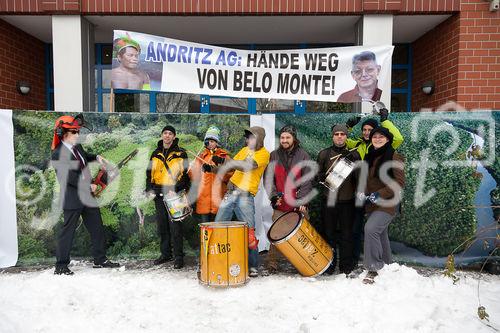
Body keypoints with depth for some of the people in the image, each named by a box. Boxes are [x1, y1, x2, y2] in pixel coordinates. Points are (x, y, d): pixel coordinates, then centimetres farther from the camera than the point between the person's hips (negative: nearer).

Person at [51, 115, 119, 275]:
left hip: (88, 196, 8)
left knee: (97, 228, 13)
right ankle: (61, 266, 16)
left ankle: (100, 260, 24)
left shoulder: (77, 147, 8)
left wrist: (96, 157, 14)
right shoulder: (58, 154, -15)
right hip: (73, 199, -8)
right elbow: (69, 177, -22)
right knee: (68, 231, 3)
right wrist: (89, 186, -16)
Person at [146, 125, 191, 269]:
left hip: (175, 194, -5)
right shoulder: (156, 154, 14)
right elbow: (149, 172, 17)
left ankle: (178, 256, 2)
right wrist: (149, 189, 3)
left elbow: (185, 174, -6)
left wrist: (175, 189, -17)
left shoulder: (180, 154, 0)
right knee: (162, 225, 11)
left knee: (175, 225, -6)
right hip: (159, 194, 5)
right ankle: (166, 254, 23)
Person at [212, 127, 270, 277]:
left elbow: (247, 166, -18)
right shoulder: (245, 150, 20)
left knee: (249, 232, -5)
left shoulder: (263, 153, -1)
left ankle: (253, 266, 9)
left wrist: (227, 161, -23)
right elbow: (229, 166, 17)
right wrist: (213, 169, 2)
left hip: (245, 196, -7)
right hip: (230, 193, 7)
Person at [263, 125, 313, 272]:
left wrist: (302, 200, -10)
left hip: (298, 204, -1)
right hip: (280, 204, 1)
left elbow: (307, 180, -2)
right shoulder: (274, 155, 9)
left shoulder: (303, 155, 3)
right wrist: (273, 195, -7)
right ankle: (271, 262, 7)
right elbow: (268, 178, 6)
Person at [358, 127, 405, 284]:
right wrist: (362, 192, 2)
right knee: (380, 234, 17)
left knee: (371, 228, -24)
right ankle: (385, 266, 34)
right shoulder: (369, 157, 11)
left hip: (387, 203, -7)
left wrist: (379, 195, -19)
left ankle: (373, 268, -13)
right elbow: (364, 178, 21)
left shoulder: (394, 157, -9)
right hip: (371, 205, 7)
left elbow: (399, 183, -14)